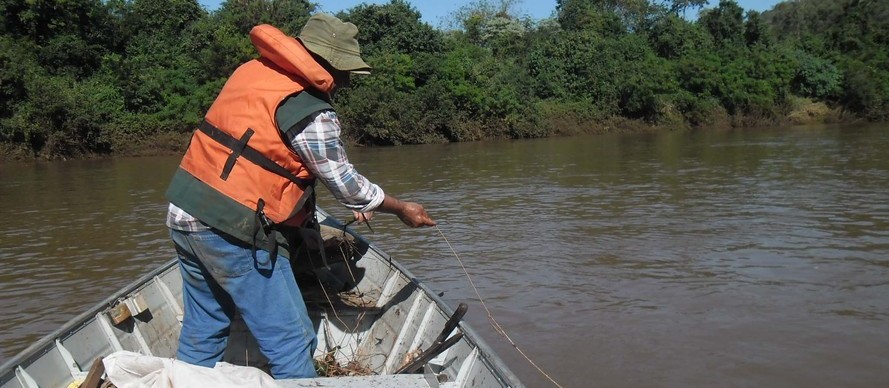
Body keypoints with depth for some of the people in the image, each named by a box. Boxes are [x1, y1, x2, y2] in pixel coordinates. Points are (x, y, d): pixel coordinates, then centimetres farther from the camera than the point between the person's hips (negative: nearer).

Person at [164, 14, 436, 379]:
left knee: (202, 333, 21)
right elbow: (343, 182, -4)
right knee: (291, 342, 0)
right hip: (233, 231, -9)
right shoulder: (311, 113, -15)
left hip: (183, 213, 9)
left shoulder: (251, 70, 10)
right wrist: (401, 208, 12)